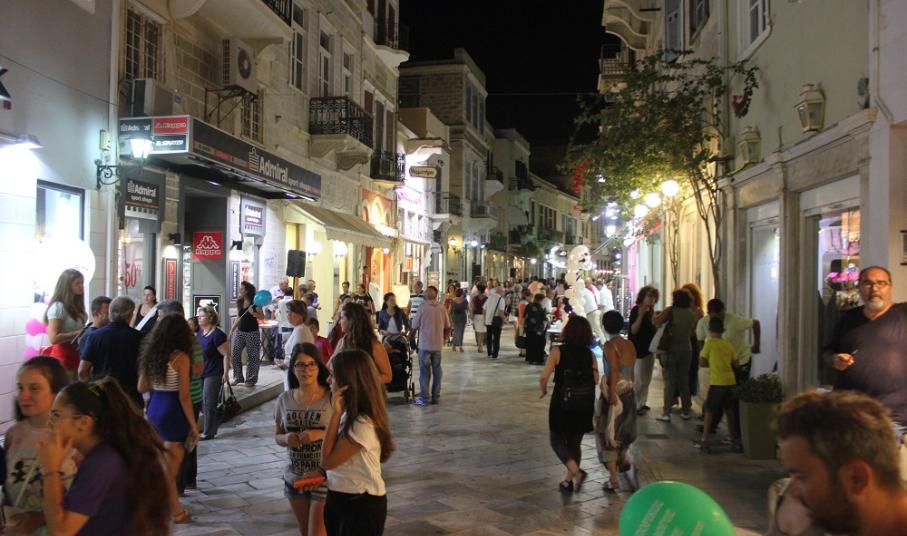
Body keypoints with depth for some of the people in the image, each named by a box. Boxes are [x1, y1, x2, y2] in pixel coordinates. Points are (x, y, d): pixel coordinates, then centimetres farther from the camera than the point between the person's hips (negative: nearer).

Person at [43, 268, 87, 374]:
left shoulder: (76, 306, 11)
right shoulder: (58, 307, -13)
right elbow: (53, 338, -19)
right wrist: (78, 333, -20)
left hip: (76, 354, 8)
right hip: (63, 356, -8)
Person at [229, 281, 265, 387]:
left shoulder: (255, 303, -9)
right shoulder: (239, 302, 8)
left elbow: (262, 317, -11)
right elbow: (239, 318, 16)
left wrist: (253, 313, -27)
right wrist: (231, 330, 15)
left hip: (252, 332, -6)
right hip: (240, 331, 6)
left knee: (253, 356, 2)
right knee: (235, 354, 1)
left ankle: (251, 379, 12)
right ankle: (238, 377, 14)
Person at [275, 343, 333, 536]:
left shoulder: (332, 398, -13)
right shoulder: (285, 399, 0)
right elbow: (277, 436, 9)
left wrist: (322, 434, -25)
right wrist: (286, 439, -12)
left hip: (325, 477, -4)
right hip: (294, 477, 5)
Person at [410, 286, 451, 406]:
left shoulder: (423, 307, -12)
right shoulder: (441, 308, 0)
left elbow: (414, 326, -6)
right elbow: (448, 326, 6)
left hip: (425, 344, -4)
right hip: (438, 344, 4)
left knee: (425, 372, 3)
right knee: (437, 371, 11)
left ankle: (424, 398, 4)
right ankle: (436, 397, 16)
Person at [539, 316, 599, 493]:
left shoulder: (558, 351, -11)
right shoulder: (590, 355, -2)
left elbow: (544, 377, -16)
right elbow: (596, 380, -5)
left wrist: (544, 389, 4)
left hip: (562, 404, -4)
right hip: (584, 407, 4)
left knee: (557, 440, 10)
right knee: (575, 443, 18)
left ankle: (576, 472, -10)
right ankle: (569, 481, 24)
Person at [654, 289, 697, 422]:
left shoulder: (671, 311, -11)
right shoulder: (691, 314, 2)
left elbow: (656, 322, -17)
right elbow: (693, 331, 11)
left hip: (671, 350, -4)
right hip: (686, 350, 4)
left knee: (669, 382, 0)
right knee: (684, 381, 13)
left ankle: (666, 413, 0)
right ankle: (686, 412, 19)